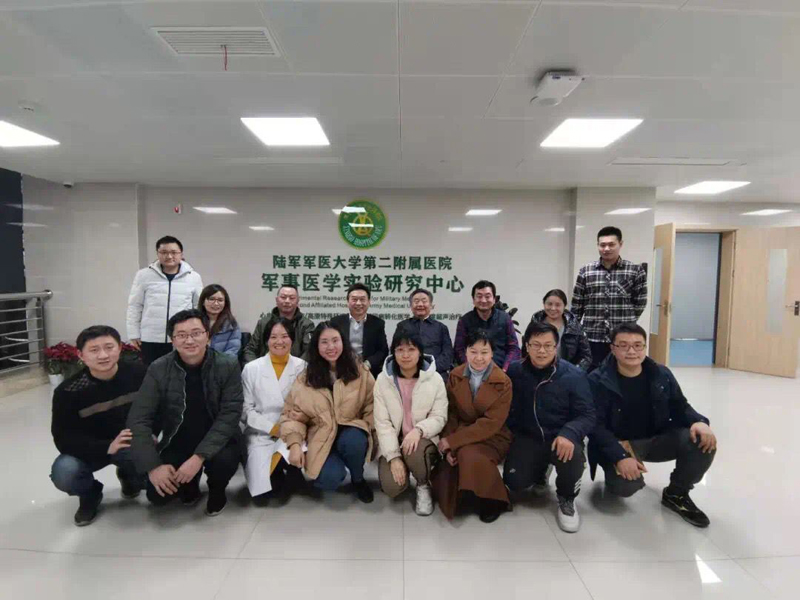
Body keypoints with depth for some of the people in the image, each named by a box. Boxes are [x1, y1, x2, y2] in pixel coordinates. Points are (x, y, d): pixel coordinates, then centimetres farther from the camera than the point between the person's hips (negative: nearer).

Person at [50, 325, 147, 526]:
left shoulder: (138, 373, -17)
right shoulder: (68, 391, -19)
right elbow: (63, 439, -18)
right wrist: (107, 447, -33)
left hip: (134, 443, 0)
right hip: (88, 449, 0)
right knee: (63, 473, -30)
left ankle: (128, 477, 14)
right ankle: (90, 495, 9)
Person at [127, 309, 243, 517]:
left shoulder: (228, 366, -15)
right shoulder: (159, 370, -9)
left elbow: (230, 415, -18)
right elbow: (138, 419, -10)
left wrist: (199, 457, -26)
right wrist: (153, 465, -20)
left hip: (217, 441, -2)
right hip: (176, 443, 2)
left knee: (224, 460, -31)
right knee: (157, 494, -17)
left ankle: (217, 491, 6)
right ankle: (190, 483, 19)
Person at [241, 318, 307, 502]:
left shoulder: (302, 367, 0)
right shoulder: (251, 369, -2)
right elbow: (246, 410, -2)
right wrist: (272, 428, -12)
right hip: (261, 435, 0)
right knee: (261, 493, -17)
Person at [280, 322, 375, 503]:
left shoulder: (360, 371, -3)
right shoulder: (305, 378, -2)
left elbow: (372, 406, 0)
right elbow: (292, 413, 1)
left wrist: (368, 431, -14)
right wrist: (295, 444, -12)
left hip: (351, 432, 1)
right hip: (321, 438, 0)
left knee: (353, 442, -35)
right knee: (330, 479, -27)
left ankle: (358, 479, 0)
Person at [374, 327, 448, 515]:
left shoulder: (435, 379, -8)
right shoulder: (383, 380, -7)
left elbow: (439, 418, -8)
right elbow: (382, 422, -9)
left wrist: (418, 430, -29)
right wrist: (393, 456, -18)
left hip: (423, 439, -1)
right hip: (394, 441, 1)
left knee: (416, 452, -35)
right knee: (392, 487, -20)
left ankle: (424, 486, 0)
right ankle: (400, 464, 17)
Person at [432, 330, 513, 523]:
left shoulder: (503, 382, -12)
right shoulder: (455, 376, -2)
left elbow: (491, 423, -18)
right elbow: (450, 414, -2)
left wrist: (452, 441, -21)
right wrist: (449, 447, -17)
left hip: (492, 438, -2)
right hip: (460, 433, 3)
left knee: (468, 455, -32)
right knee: (444, 473, -19)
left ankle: (493, 500, -5)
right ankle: (457, 495, 15)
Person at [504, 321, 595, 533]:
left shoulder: (574, 375, -11)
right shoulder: (514, 371, -5)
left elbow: (587, 415, -12)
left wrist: (569, 433, -31)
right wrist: (509, 433, -9)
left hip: (561, 438, -2)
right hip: (527, 438, 2)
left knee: (572, 454, -35)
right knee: (515, 482, -15)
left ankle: (567, 500, 0)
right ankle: (541, 470, 25)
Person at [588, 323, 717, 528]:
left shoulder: (661, 374, -3)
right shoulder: (598, 381, -16)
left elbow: (680, 407, 7)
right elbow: (596, 425, -19)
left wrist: (699, 422, -18)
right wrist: (620, 456, -32)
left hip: (657, 439, 5)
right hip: (618, 444, -4)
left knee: (703, 440, -20)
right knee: (624, 486, -32)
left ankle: (676, 494, 5)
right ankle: (615, 474, 11)